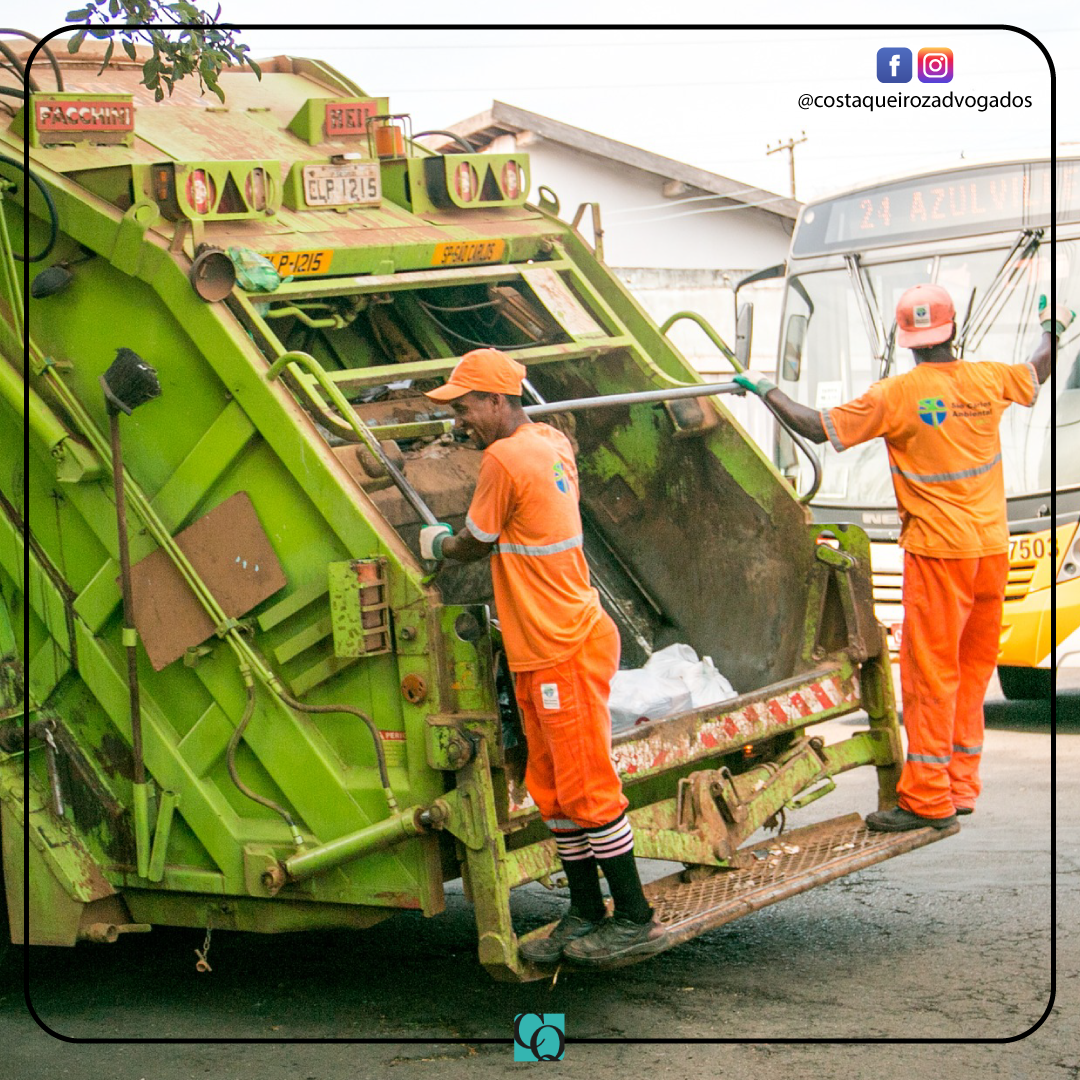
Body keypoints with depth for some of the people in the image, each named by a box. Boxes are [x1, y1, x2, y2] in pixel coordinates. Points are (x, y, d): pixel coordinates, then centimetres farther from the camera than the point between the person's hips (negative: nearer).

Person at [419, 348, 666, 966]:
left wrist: (436, 545, 14)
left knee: (587, 787, -3)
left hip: (564, 653, -10)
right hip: (544, 650, 10)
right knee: (553, 790, 13)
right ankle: (587, 916, 20)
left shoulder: (504, 459, -18)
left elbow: (473, 546, -5)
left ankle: (636, 921, 4)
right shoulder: (553, 444, 9)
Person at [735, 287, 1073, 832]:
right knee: (972, 666, 13)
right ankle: (961, 785, 20)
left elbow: (818, 428, -10)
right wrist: (1053, 329, 45)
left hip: (938, 550, -5)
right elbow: (1036, 374, 25)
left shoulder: (897, 394, -13)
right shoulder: (990, 379, 2)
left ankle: (927, 798, 1)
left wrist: (766, 390, 4)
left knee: (931, 669, -1)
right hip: (992, 545, 5)